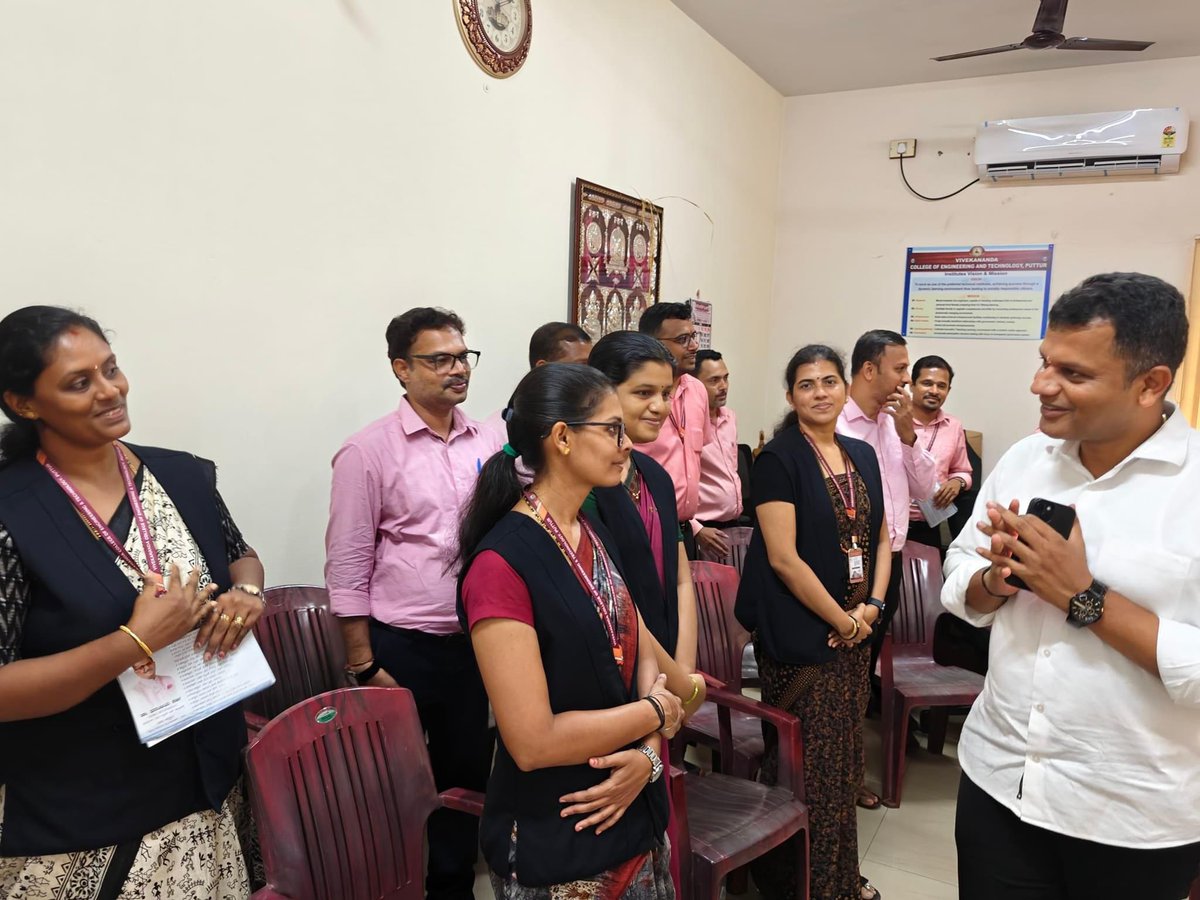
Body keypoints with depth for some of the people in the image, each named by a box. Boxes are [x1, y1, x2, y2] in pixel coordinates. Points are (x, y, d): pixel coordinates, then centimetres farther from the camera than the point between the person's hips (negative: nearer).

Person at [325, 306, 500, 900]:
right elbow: (347, 567, -9)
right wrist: (365, 667, -9)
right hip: (402, 649, -4)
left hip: (475, 642, 5)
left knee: (467, 773, 18)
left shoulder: (487, 444, 3)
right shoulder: (369, 451, -10)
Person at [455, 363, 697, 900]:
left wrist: (648, 754, -13)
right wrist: (655, 713, -13)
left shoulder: (596, 536, 3)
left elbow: (644, 657, 4)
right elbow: (533, 741, -25)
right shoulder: (500, 565, -23)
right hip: (555, 850, -7)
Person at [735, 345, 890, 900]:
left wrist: (873, 606, -2)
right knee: (807, 764, 3)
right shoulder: (778, 459, -12)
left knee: (844, 758, 17)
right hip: (800, 635, -6)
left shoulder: (862, 456, 9)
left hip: (855, 632, 6)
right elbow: (783, 558, -17)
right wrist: (842, 621, -12)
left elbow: (881, 538, 13)